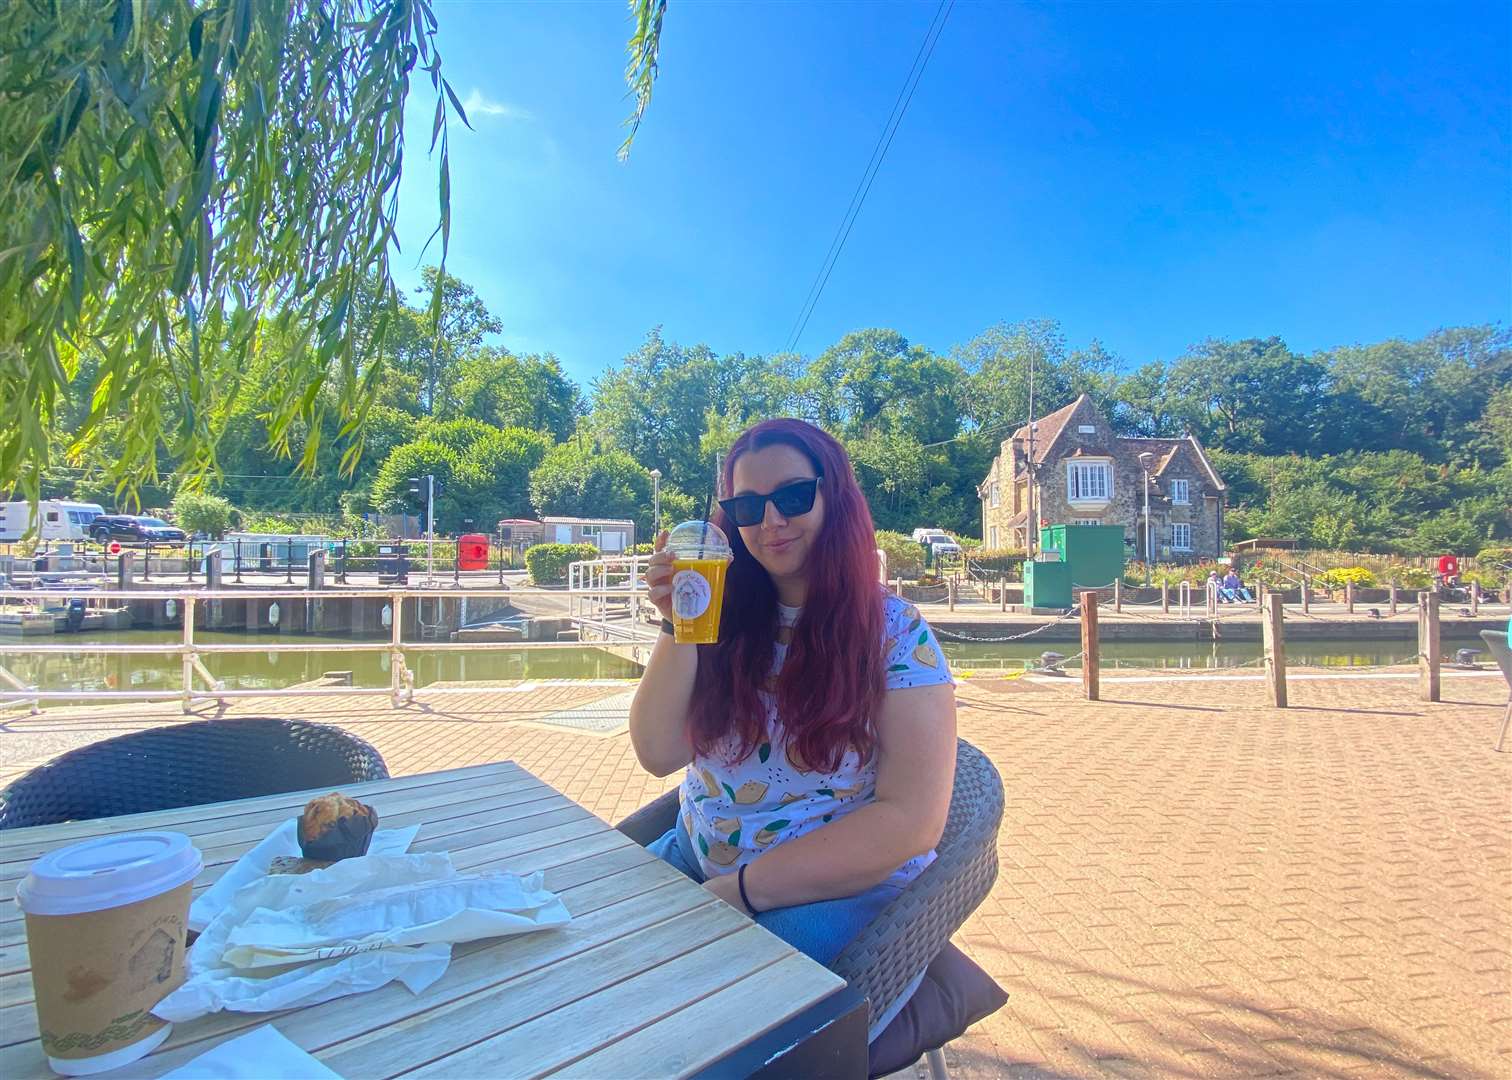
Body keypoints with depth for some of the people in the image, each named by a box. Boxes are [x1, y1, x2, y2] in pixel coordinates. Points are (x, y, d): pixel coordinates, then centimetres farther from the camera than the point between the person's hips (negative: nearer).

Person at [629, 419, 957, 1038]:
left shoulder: (895, 633, -11)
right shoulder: (727, 620, 1)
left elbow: (912, 819, -16)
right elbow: (658, 754, -3)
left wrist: (740, 890, -18)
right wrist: (677, 625, -16)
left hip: (845, 889, -4)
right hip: (695, 859, 5)